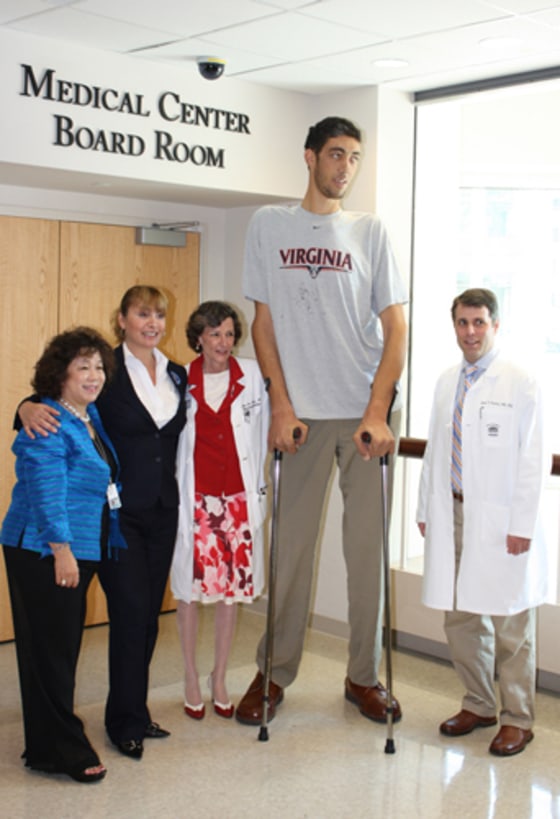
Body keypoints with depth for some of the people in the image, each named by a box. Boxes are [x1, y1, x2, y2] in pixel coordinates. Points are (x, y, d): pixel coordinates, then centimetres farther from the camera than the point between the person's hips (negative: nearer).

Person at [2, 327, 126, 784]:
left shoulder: (90, 416, 12)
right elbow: (46, 493, -21)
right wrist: (61, 550, -22)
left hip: (79, 552, 9)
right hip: (45, 555, -9)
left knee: (64, 647, 15)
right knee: (51, 650, -1)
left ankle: (50, 744, 27)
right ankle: (61, 752, 7)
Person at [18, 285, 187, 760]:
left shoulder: (177, 376, 10)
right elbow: (57, 398, -11)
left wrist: (179, 497, 9)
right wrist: (29, 408, -32)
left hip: (162, 511, 5)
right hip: (118, 511, -5)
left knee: (150, 613, 11)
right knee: (130, 611, -5)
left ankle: (136, 710, 25)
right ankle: (125, 721, 10)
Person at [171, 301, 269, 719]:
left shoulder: (252, 375, 1)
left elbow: (263, 432, 8)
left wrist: (260, 488, 6)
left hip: (238, 498, 1)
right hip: (194, 499, -1)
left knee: (233, 589, 7)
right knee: (191, 588, 4)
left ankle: (220, 679, 23)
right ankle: (192, 678, 21)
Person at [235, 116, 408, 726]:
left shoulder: (370, 231, 7)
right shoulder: (269, 224, 7)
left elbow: (395, 328, 2)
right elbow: (263, 322, 5)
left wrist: (377, 413, -9)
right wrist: (281, 406, -5)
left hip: (368, 413, 1)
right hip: (302, 413, 0)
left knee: (368, 547, 5)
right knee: (291, 544, 4)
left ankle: (364, 676, 18)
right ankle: (274, 673, 18)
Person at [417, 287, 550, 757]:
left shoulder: (521, 385, -6)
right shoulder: (446, 383, 13)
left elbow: (533, 461, -9)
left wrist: (523, 525, -12)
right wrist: (427, 509, 15)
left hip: (501, 523, -6)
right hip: (453, 516, 6)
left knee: (510, 626, 2)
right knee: (460, 619, 12)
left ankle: (517, 719, 17)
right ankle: (478, 705, 30)